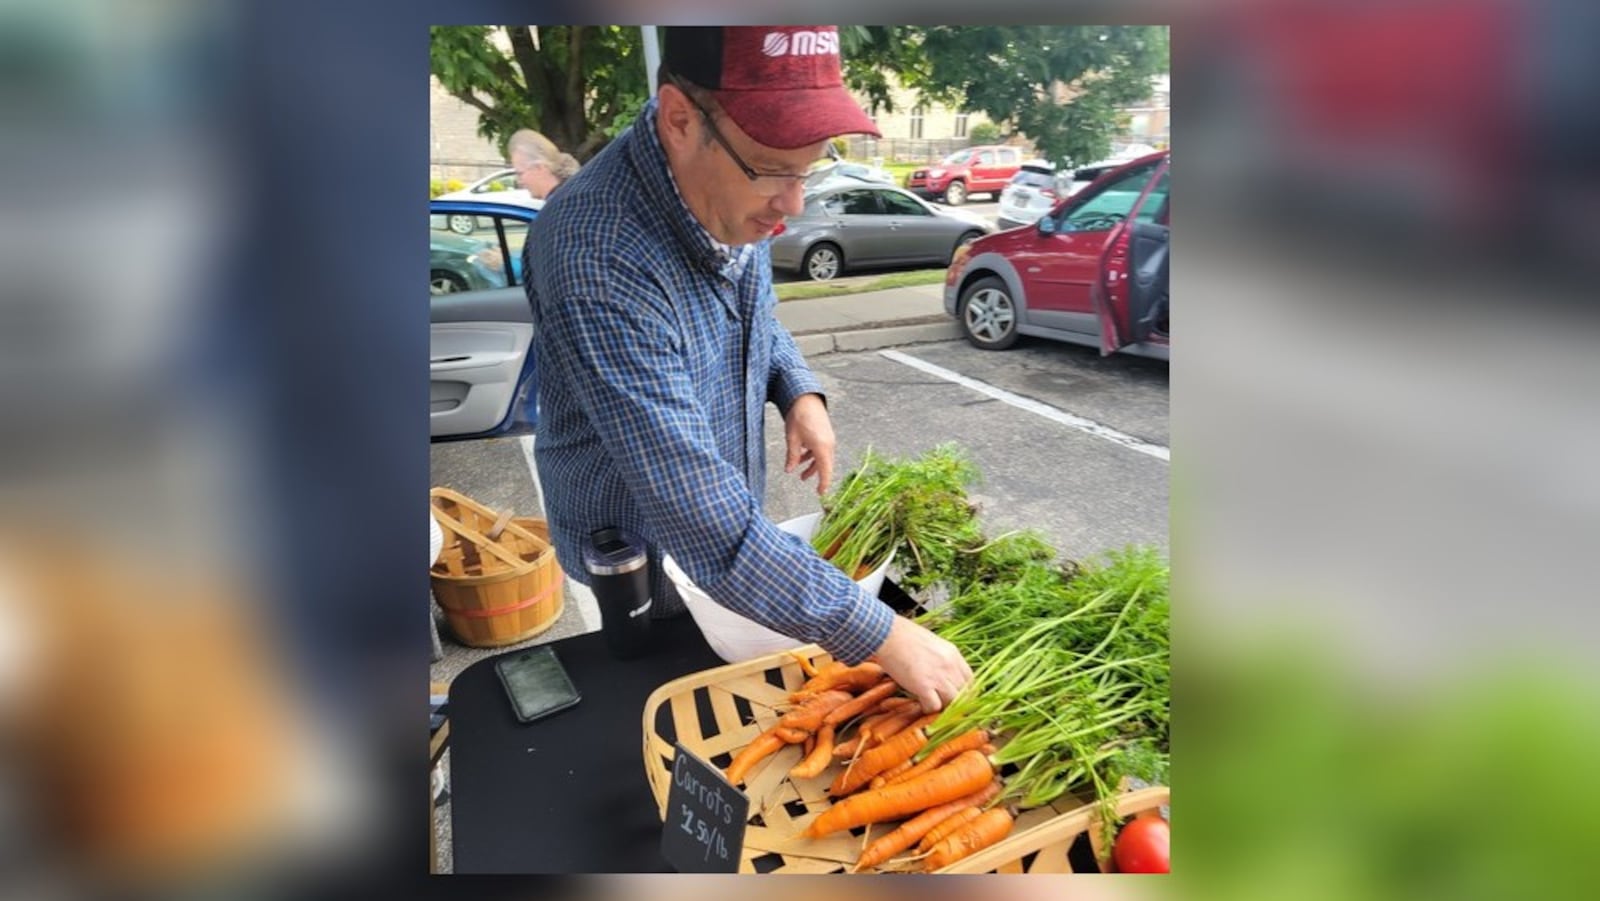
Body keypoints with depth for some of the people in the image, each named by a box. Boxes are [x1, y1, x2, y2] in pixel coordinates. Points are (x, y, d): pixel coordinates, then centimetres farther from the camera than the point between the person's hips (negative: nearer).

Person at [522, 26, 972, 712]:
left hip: (726, 522, 7)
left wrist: (798, 390, -8)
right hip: (645, 568, -6)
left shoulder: (734, 192, -13)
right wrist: (882, 635, -35)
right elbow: (710, 529, -39)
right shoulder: (601, 263, -39)